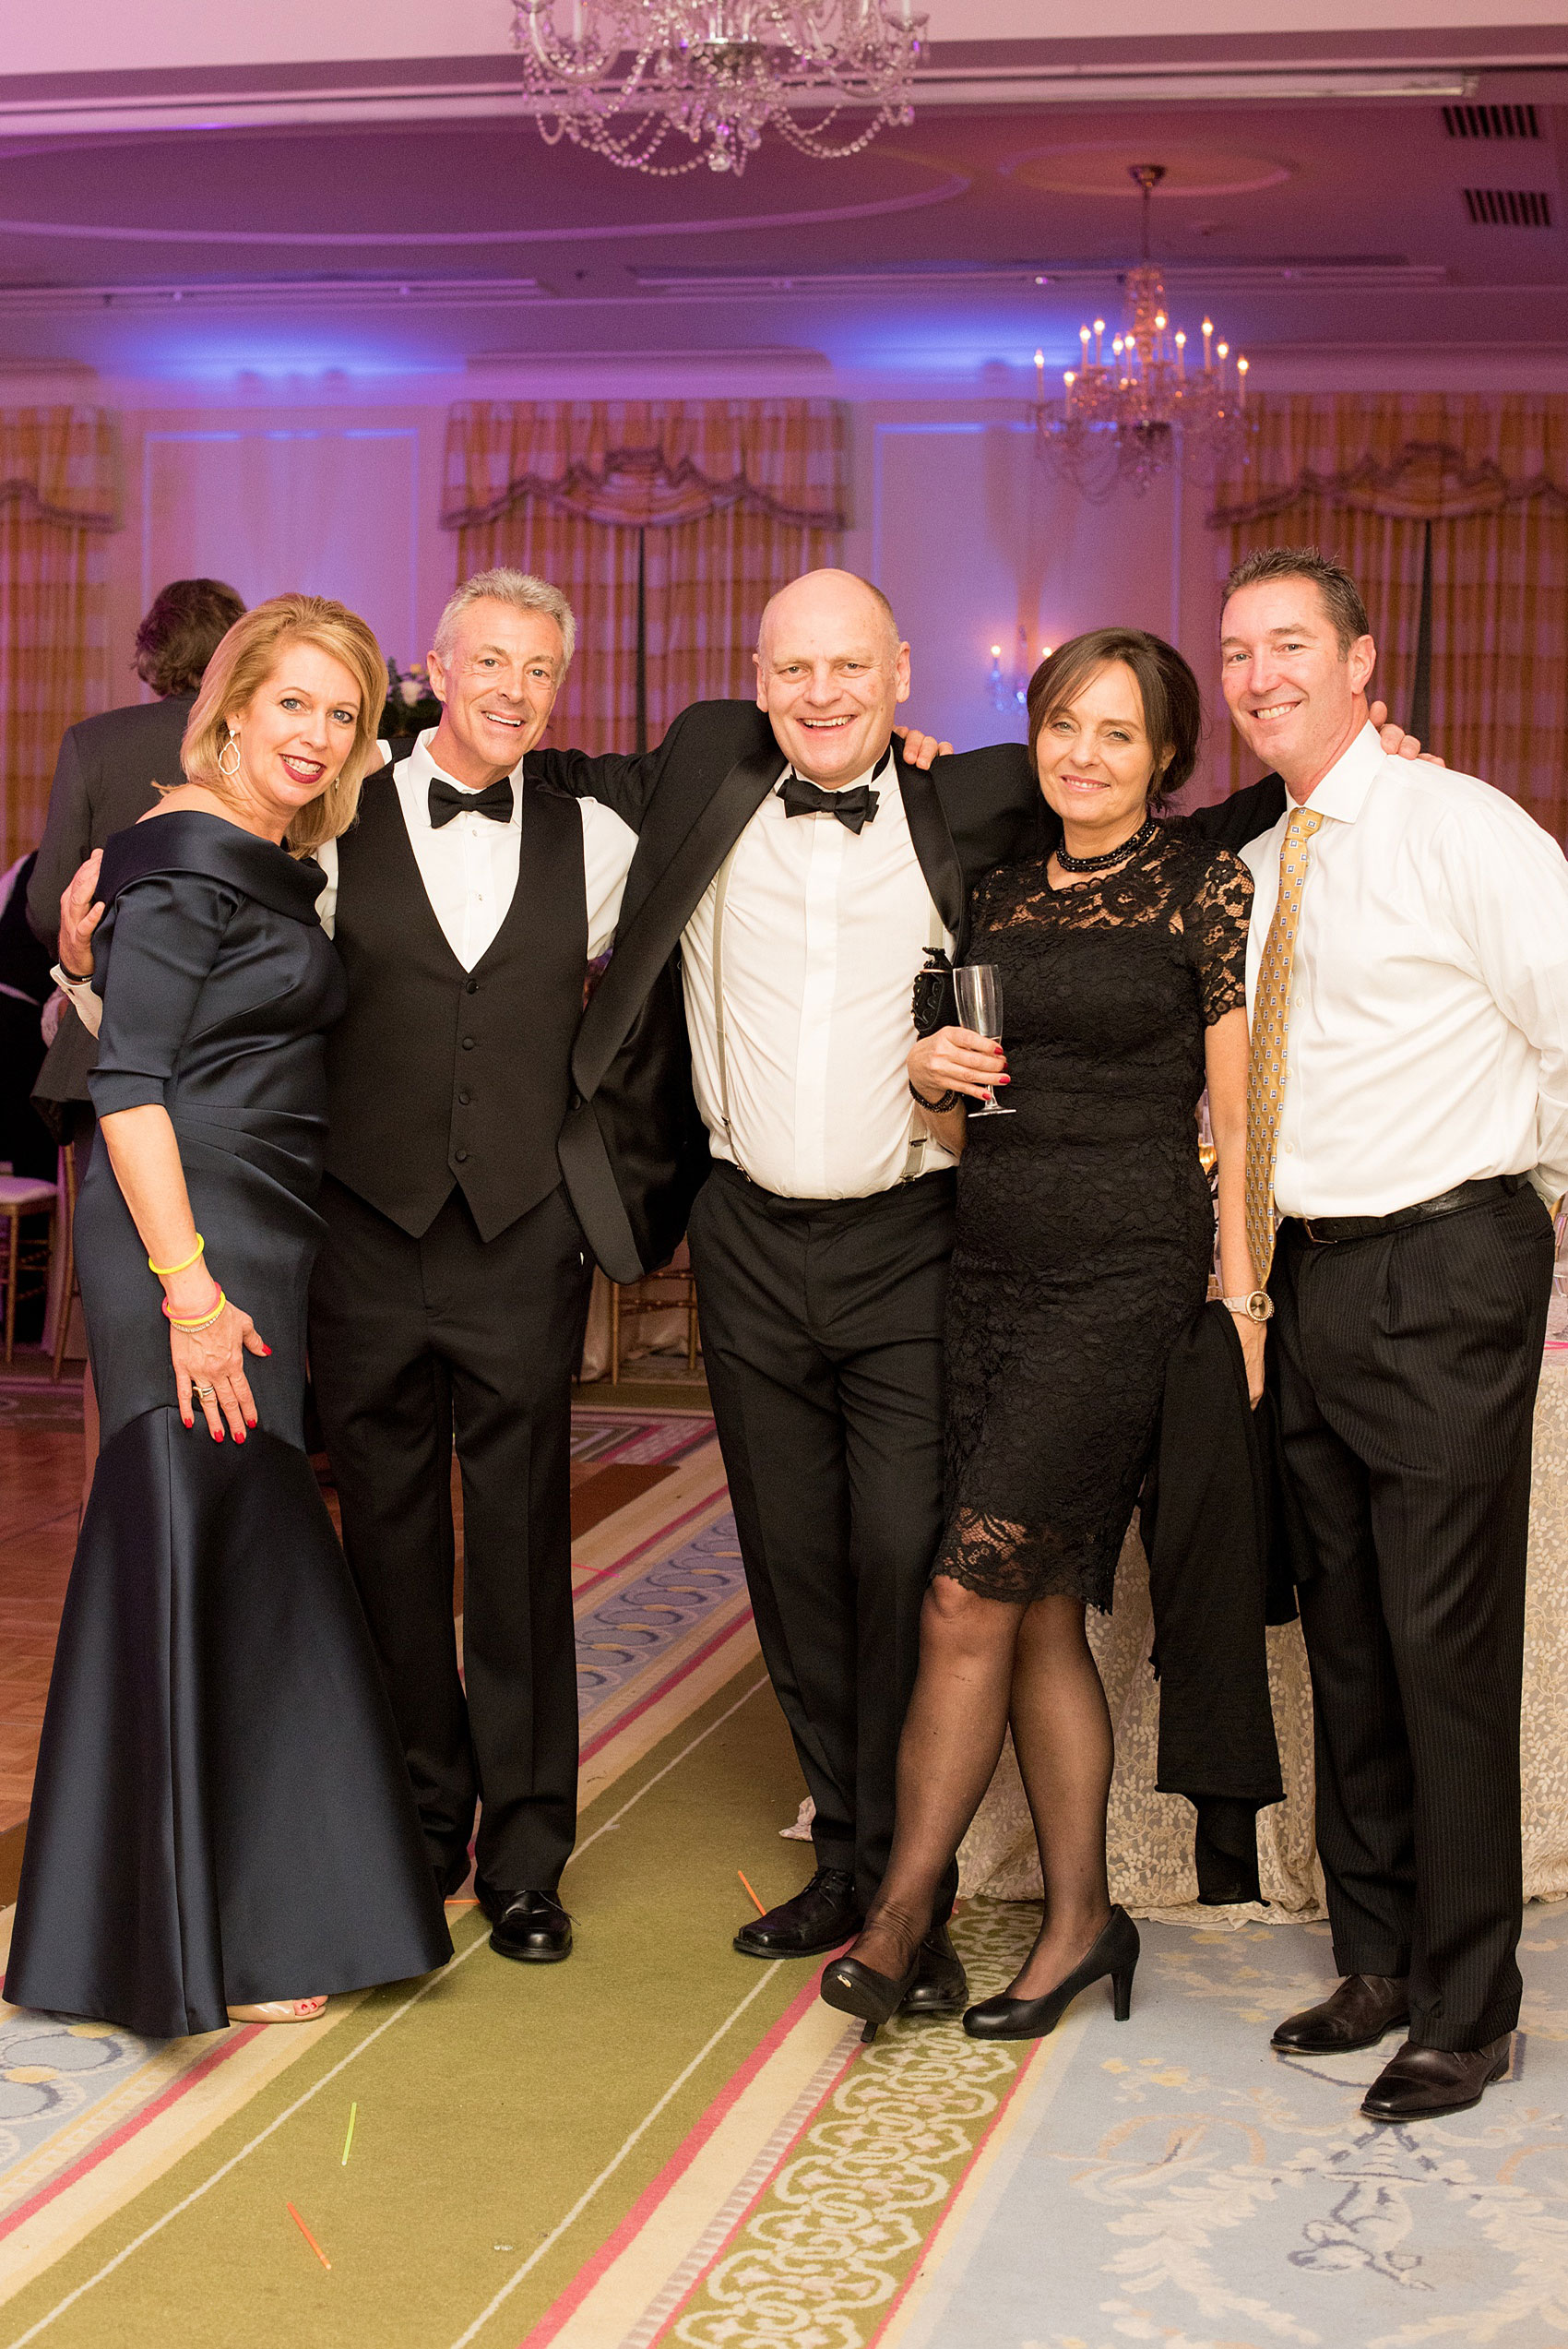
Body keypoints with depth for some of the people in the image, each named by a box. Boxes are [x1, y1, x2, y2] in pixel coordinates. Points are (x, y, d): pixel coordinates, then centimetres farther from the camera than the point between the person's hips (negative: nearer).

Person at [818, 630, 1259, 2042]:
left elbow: (1240, 1119, -5)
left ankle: (900, 1911, 2)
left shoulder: (1206, 888, -2)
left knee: (970, 1595, -10)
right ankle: (1080, 1919, 17)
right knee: (1042, 1616, 7)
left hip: (1126, 1276, -6)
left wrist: (1242, 1302, -10)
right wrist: (932, 1078, -2)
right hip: (992, 1274, 6)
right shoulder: (1002, 898, 14)